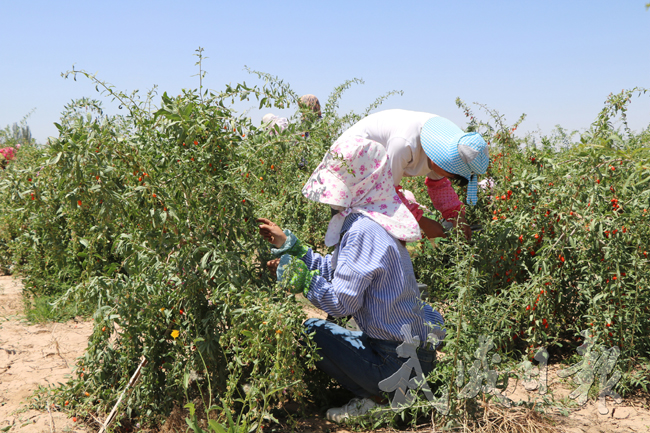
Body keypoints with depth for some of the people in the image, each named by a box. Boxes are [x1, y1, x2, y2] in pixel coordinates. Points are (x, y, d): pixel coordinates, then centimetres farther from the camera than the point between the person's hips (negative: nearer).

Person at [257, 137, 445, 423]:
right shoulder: (364, 222, 8)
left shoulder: (364, 230, -23)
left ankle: (377, 396, 0)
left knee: (311, 332, -8)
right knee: (325, 331, 24)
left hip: (398, 362, -10)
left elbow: (342, 302, -24)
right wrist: (287, 244, 11)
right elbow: (331, 271, 14)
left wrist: (301, 276, -13)